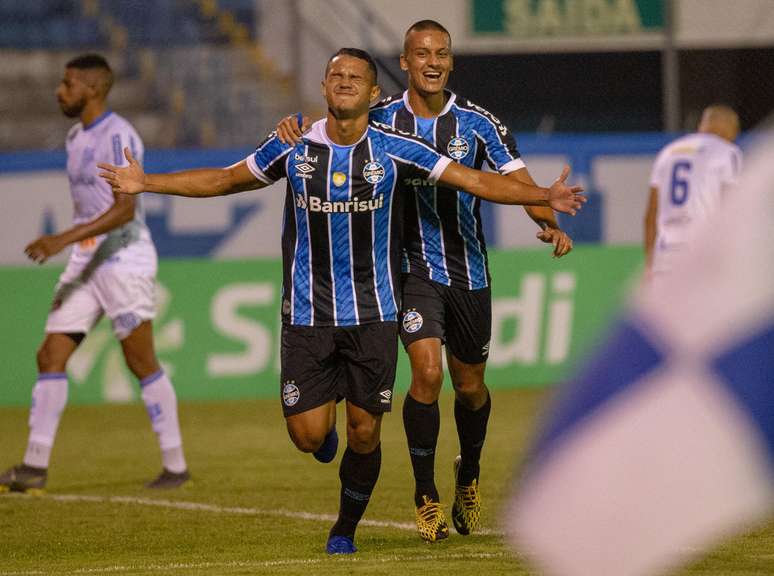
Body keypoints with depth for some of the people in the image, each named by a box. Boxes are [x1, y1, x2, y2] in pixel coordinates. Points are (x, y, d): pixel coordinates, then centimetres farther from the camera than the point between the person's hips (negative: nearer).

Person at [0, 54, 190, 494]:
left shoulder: (117, 136, -15)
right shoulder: (77, 137, 14)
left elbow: (125, 209, -24)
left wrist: (64, 239, -30)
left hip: (125, 256, -9)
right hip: (85, 262, 9)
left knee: (142, 363, -3)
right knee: (51, 357, 0)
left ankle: (176, 465, 6)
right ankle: (35, 467, -1)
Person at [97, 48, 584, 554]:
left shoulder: (395, 150, -5)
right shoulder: (292, 148, 0)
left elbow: (476, 181, -5)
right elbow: (223, 179, 14)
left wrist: (543, 197, -16)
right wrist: (147, 183, 12)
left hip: (374, 315, -1)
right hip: (307, 314, 1)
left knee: (364, 433, 0)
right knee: (308, 435, -7)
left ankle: (346, 528, 23)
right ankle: (325, 427, 31)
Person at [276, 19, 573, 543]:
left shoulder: (476, 121, -5)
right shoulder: (383, 118, -6)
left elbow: (519, 181, -8)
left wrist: (550, 222, -26)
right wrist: (294, 126, -19)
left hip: (469, 272, 2)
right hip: (412, 269, -2)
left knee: (470, 386, 12)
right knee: (427, 372, -20)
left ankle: (469, 475, 41)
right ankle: (425, 494, -4)